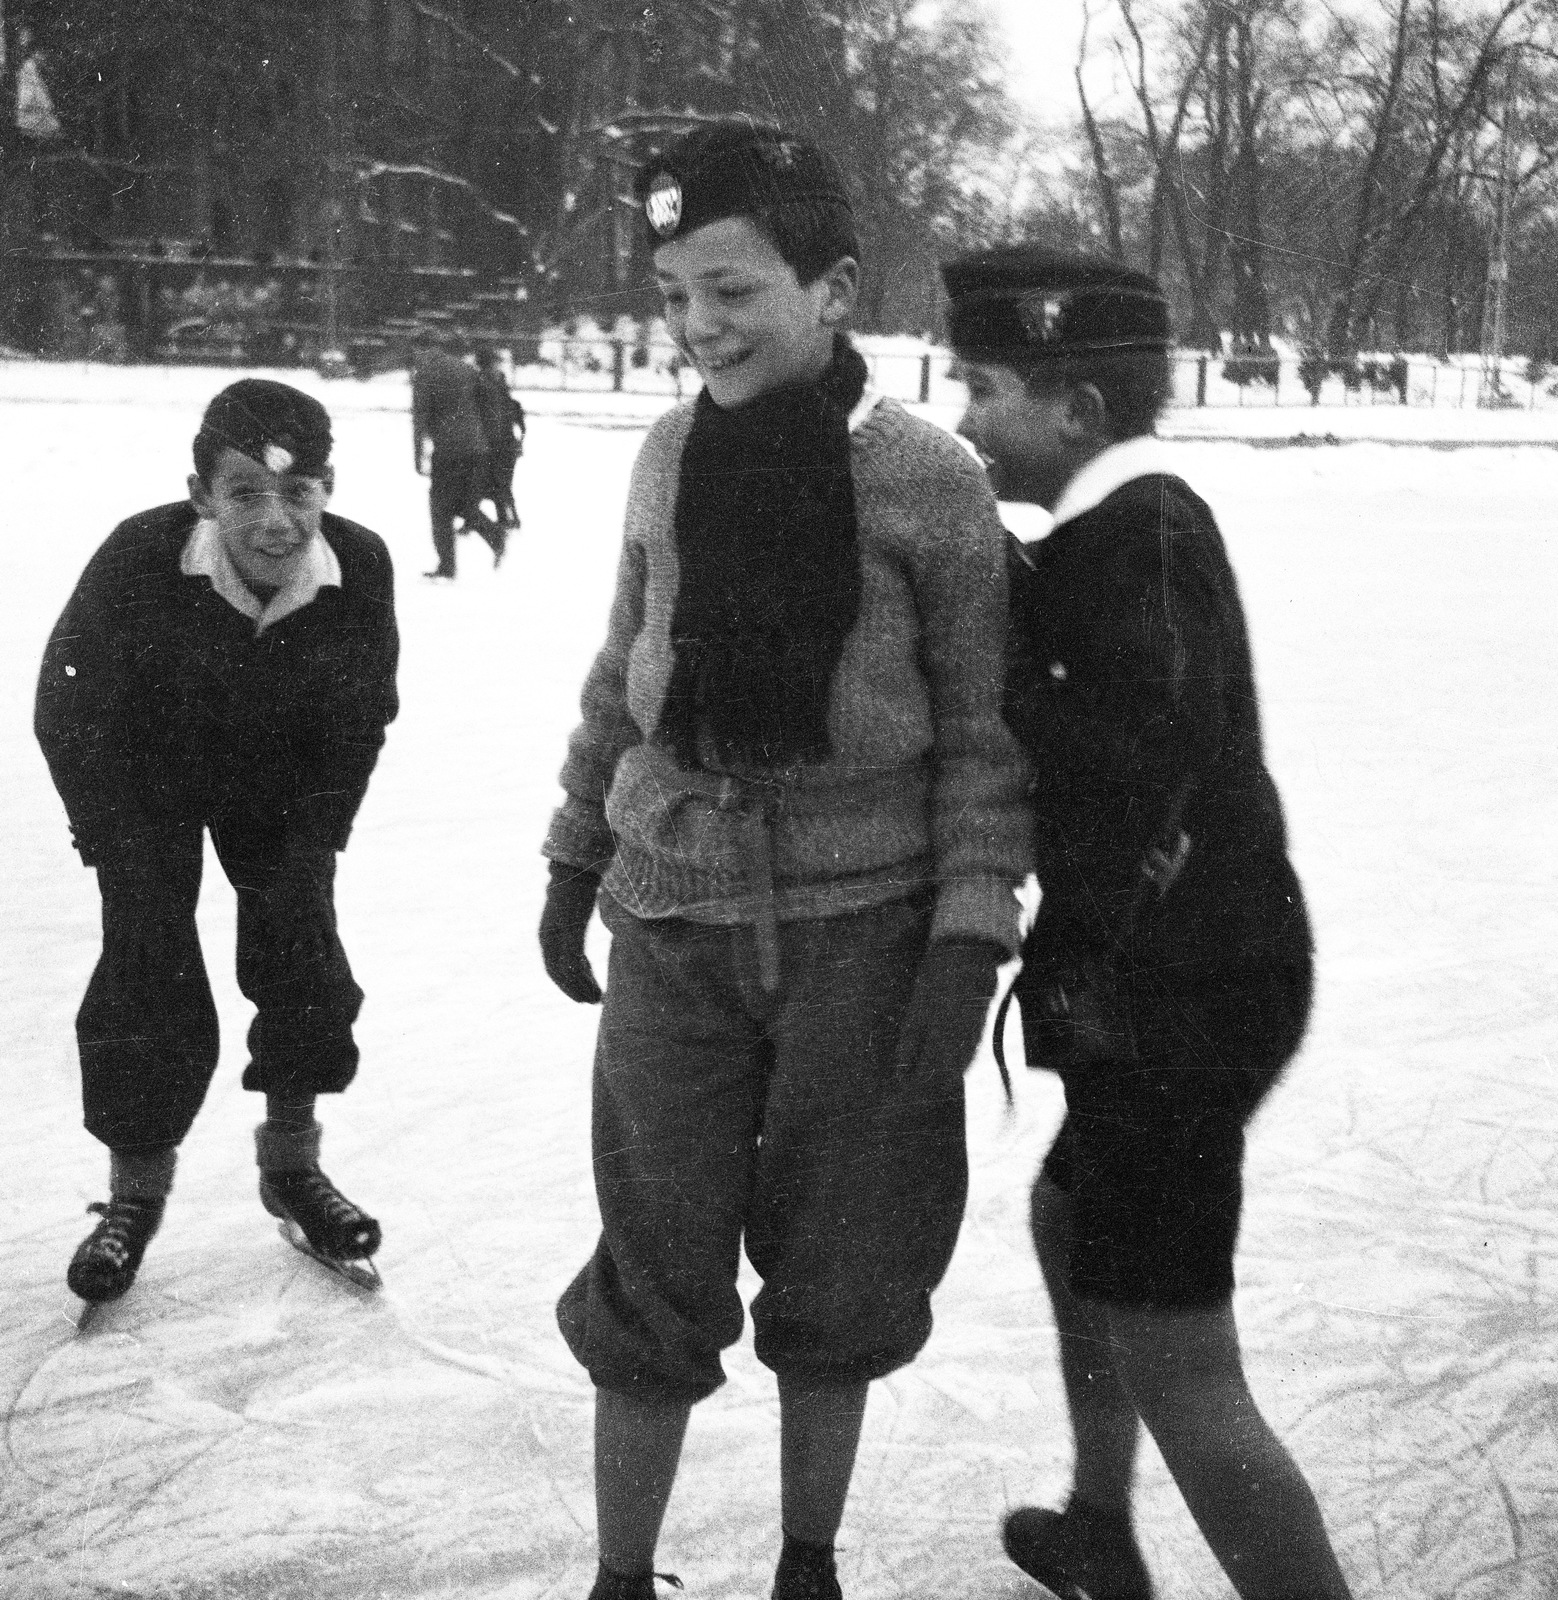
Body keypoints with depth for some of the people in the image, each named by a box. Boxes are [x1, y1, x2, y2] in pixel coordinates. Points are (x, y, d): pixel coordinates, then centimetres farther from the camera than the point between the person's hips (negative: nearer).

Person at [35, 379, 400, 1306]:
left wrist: (315, 835, -12)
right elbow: (73, 712, -19)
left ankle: (293, 1161, 22)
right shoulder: (138, 562, -34)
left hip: (283, 786, 2)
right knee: (148, 973, -7)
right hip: (147, 783, -2)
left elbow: (361, 718, -10)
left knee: (303, 956, 1)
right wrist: (128, 846, -18)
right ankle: (135, 1187, 13)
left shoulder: (362, 568, -27)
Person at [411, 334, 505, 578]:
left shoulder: (424, 374, -3)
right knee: (466, 504, 16)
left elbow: (420, 418, -9)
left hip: (447, 450, -5)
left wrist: (420, 457, -10)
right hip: (477, 448, 5)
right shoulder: (466, 368, 15)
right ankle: (495, 534, -10)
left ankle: (446, 565, 5)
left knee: (441, 507, 6)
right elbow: (484, 408, 17)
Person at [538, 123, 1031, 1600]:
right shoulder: (671, 454, 1)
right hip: (673, 921, 2)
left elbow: (979, 732, -3)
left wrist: (969, 940, -9)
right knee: (656, 1282, 6)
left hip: (863, 928, -1)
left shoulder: (929, 482, -8)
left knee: (837, 1275, 12)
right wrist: (574, 859, 17)